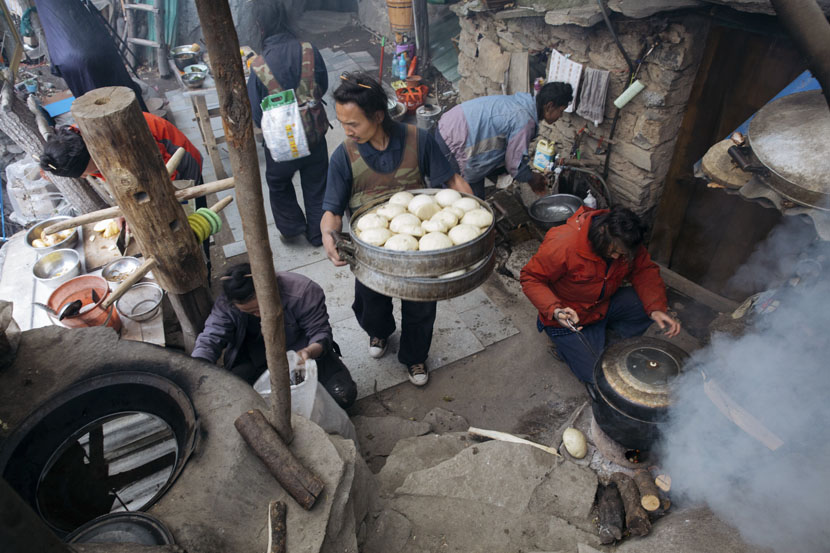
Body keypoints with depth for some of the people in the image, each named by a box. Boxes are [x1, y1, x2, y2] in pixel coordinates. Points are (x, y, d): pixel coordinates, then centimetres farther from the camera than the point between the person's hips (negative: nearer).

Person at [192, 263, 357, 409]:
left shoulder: (303, 292, -27)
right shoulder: (226, 305, -18)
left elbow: (321, 332, -19)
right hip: (257, 360, 3)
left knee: (344, 396, -20)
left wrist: (310, 351, -43)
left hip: (302, 350, -2)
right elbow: (209, 340, -18)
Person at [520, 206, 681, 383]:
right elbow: (530, 278, -25)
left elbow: (645, 270, -6)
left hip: (605, 304, 6)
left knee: (650, 304, -17)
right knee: (594, 374, -9)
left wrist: (656, 308, -24)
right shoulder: (563, 245, -32)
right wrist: (554, 310, -40)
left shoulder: (625, 243, -14)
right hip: (570, 316, -5)